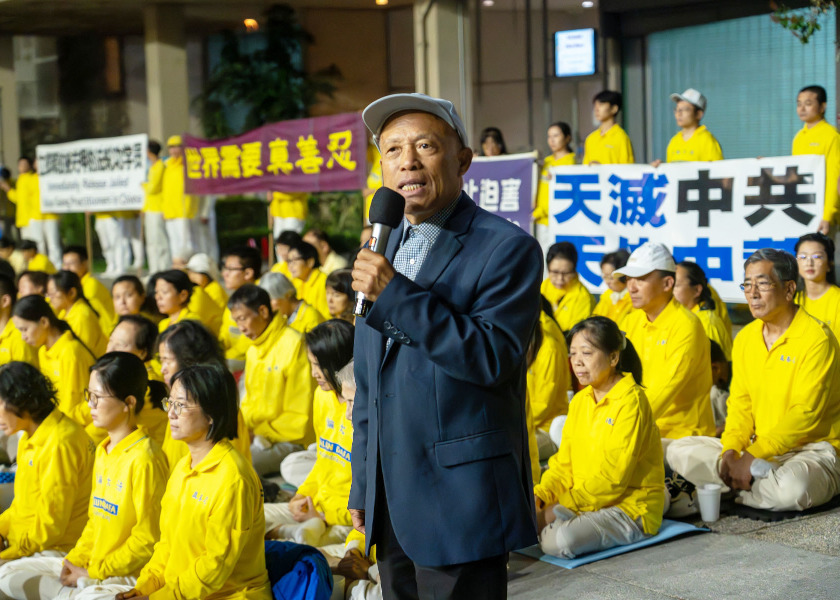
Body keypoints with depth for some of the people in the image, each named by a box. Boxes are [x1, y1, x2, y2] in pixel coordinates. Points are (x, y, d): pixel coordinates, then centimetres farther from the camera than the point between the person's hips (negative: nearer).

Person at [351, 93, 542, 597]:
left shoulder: (507, 248, -8)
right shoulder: (383, 251, 14)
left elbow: (495, 358, -20)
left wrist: (397, 295, -23)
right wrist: (362, 484, 17)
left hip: (459, 498, -7)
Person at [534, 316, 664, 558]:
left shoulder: (631, 401, -16)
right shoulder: (580, 400, 11)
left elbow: (613, 477, -20)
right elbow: (564, 463, 10)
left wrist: (559, 509, -22)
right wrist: (539, 496, -9)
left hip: (631, 509, -7)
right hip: (584, 500, 7)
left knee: (559, 541, -32)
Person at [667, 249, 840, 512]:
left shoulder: (816, 338, -14)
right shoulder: (745, 338, 9)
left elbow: (805, 415, -20)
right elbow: (740, 404, 9)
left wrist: (751, 458, -22)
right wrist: (730, 451, -10)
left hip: (812, 449, -7)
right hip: (758, 447, 7)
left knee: (793, 487, -41)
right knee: (678, 450, -6)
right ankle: (766, 476, -16)